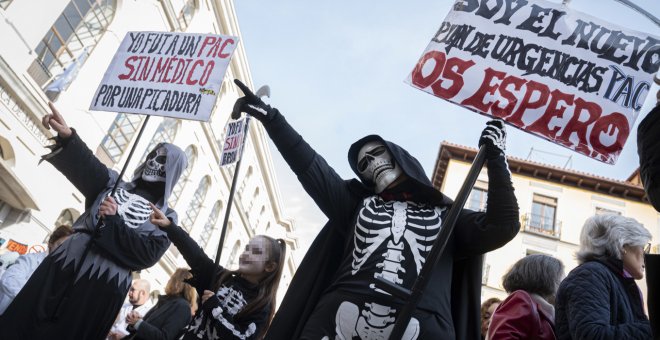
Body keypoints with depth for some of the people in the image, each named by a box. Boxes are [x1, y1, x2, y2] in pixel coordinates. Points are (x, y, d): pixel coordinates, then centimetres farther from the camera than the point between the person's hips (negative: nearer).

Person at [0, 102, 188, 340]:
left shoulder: (165, 217, 5)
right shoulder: (115, 184, 15)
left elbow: (148, 254, -8)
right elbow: (87, 166, -3)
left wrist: (112, 222, -12)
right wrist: (67, 136, -20)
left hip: (103, 288, -3)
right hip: (63, 267, 4)